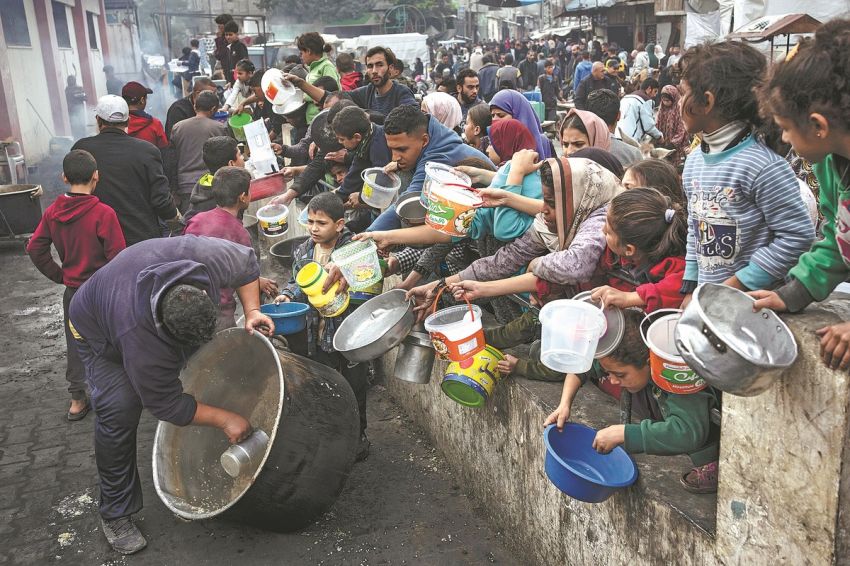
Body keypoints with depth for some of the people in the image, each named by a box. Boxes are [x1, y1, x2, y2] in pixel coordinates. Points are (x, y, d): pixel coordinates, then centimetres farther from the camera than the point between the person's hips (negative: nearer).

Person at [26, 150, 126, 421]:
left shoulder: (52, 212, -4)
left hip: (72, 291, 5)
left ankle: (77, 399, 25)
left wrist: (60, 276, 6)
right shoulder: (103, 213, -20)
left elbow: (35, 249, -1)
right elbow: (118, 256, -19)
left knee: (75, 344, 16)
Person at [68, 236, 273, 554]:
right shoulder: (139, 336, -44)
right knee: (119, 411, -19)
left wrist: (252, 310, -24)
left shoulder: (208, 256, -38)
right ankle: (115, 514, -1)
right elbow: (167, 403, -31)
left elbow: (246, 264, -14)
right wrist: (223, 419, -28)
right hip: (100, 329, -5)